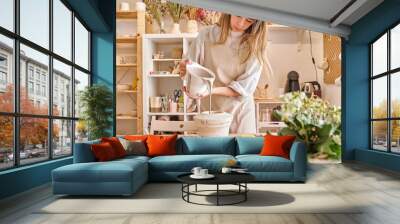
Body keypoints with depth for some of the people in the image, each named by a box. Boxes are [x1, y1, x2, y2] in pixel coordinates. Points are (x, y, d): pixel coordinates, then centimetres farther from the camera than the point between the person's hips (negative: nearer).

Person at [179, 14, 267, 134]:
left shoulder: (255, 44, -8)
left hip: (240, 112, 0)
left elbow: (244, 87, -12)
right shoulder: (207, 35, -6)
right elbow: (188, 66, -1)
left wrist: (212, 90, -24)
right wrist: (184, 69, -23)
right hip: (209, 110, 0)